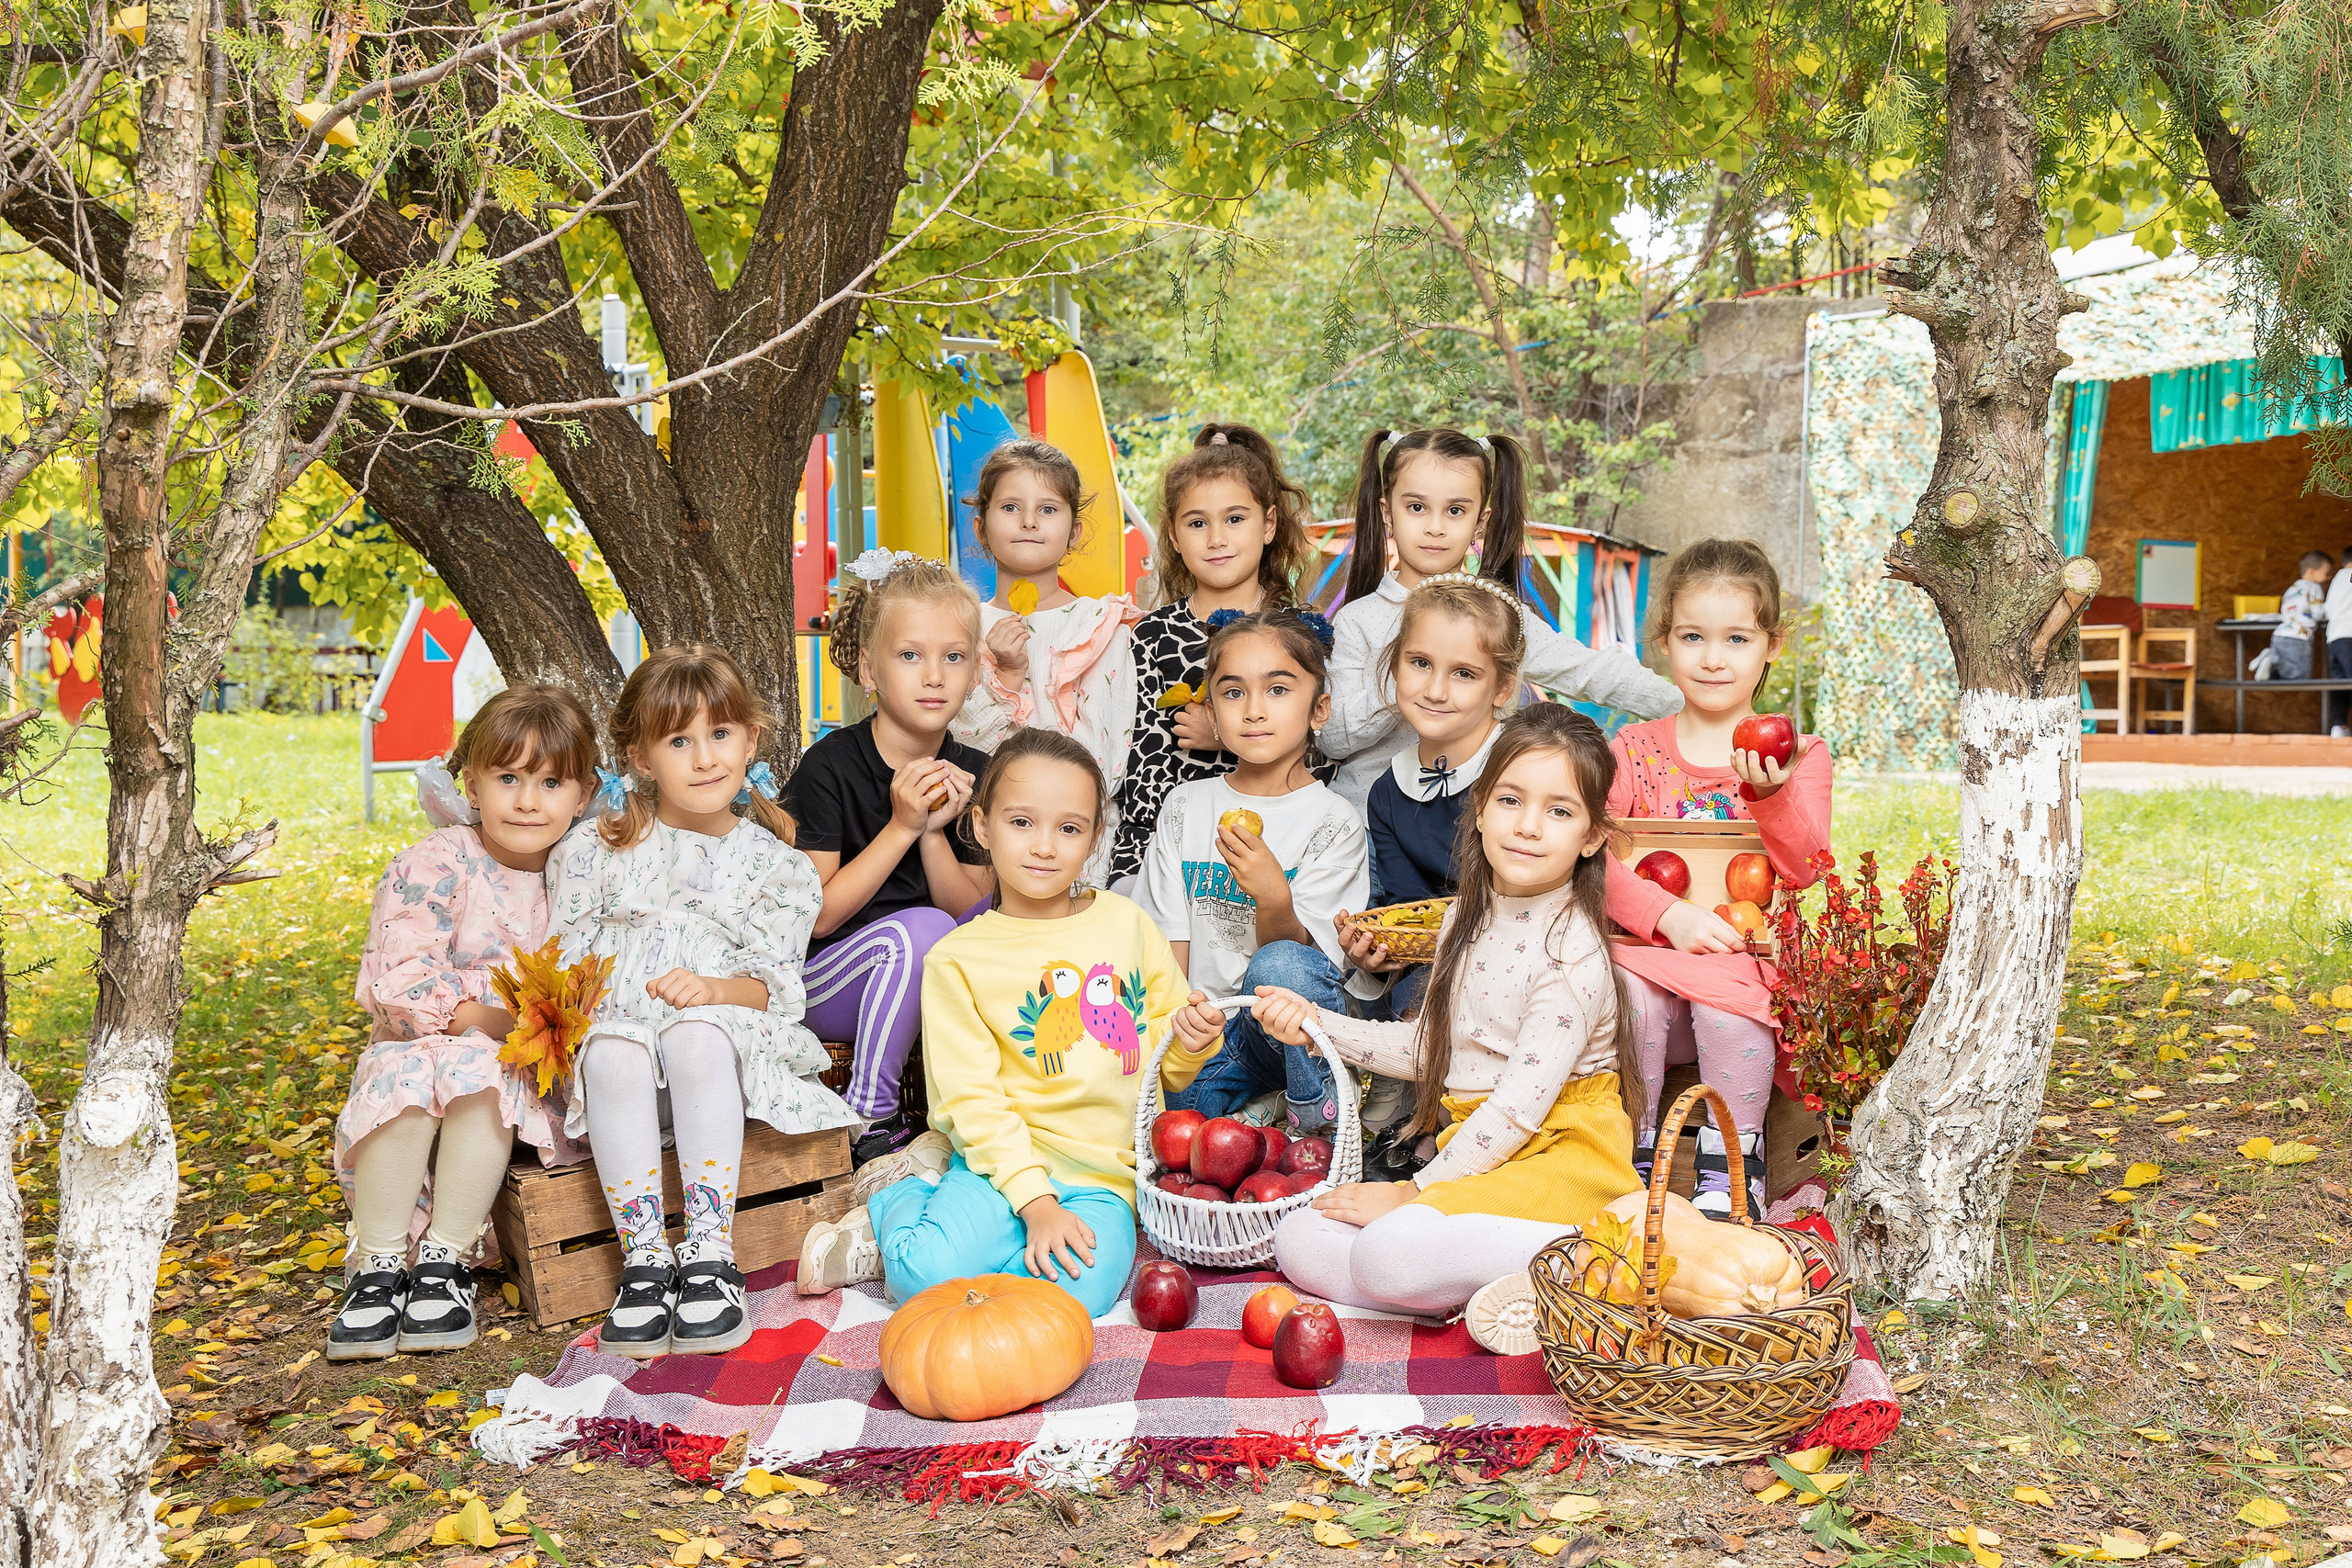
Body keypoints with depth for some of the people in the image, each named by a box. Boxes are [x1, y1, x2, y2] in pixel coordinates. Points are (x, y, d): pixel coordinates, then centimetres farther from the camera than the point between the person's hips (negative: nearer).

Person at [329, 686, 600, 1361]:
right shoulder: (433, 867, -9)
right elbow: (400, 983, -16)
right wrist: (496, 1017, -24)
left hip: (524, 1070, 1)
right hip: (420, 1042, -1)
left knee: (480, 1072, -33)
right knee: (404, 1074, -34)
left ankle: (445, 1259, -22)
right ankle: (377, 1266, -21)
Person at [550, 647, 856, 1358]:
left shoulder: (774, 864, 9)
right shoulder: (598, 847, 10)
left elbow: (777, 984, 2)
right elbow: (565, 957, 11)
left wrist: (716, 989, -20)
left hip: (721, 1027, -1)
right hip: (613, 1025, 1)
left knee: (698, 1035, -37)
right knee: (616, 1053, -36)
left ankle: (709, 1253, -37)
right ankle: (644, 1258, -33)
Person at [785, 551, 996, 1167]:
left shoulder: (972, 774, 0)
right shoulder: (830, 765, -13)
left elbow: (974, 919, 0)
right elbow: (817, 916, -15)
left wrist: (934, 833, -17)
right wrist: (902, 826, -22)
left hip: (928, 983, 4)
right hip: (821, 984, -4)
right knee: (918, 928, -33)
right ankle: (869, 1117, -17)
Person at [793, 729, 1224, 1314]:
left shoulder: (1126, 922, 10)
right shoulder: (957, 959, 0)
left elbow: (1165, 1064, 19)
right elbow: (971, 1100, -6)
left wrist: (1190, 1041, -6)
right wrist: (1035, 1201, -18)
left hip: (1103, 1178, 3)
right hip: (1004, 1158, -2)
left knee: (1077, 1288, -29)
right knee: (929, 1271, -31)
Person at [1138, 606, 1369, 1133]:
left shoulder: (1335, 823, -3)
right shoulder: (1185, 806, 8)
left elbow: (1294, 954, -9)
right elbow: (1168, 949, 6)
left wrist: (1274, 900, -29)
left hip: (1283, 1033, -2)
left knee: (1280, 964, -36)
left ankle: (1318, 1108, -12)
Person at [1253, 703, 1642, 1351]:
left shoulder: (1572, 951, -16)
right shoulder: (1467, 919, 9)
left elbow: (1519, 1107, -19)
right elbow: (1431, 1049, 21)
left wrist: (1412, 1191, -14)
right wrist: (1319, 1022, 11)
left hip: (1560, 1156, -9)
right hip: (1475, 1152, 9)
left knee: (1386, 1253, -31)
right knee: (1298, 1243, -6)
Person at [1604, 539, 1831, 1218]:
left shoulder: (1796, 753, 9)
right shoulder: (1633, 750, 10)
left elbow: (1804, 870, -6)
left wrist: (1770, 793, -24)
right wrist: (1668, 914, -19)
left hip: (1751, 952, -1)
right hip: (1649, 942, 1)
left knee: (1730, 999, -34)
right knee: (1629, 992, -32)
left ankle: (1731, 1168, -13)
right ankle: (1632, 1157, -12)